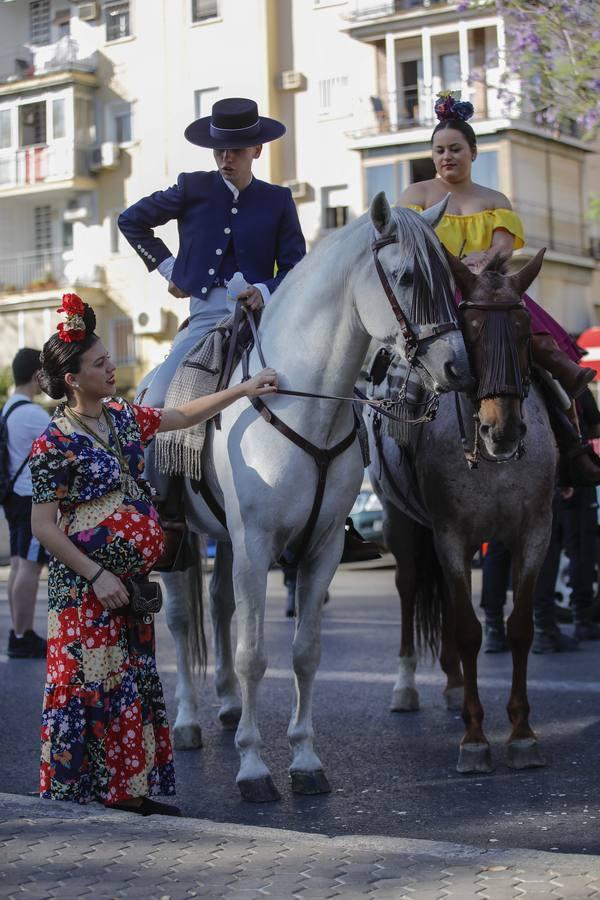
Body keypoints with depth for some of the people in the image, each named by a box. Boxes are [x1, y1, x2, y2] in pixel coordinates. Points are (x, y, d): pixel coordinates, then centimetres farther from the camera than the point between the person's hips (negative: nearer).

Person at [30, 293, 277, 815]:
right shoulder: (56, 442, -14)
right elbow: (43, 527, -15)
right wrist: (96, 575, -19)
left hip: (130, 583, 8)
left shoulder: (122, 417, 7)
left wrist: (243, 390, 16)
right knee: (86, 690, -4)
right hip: (85, 590, -8)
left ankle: (129, 792, 20)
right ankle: (76, 798, 6)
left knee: (134, 687, 11)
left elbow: (185, 416, 22)